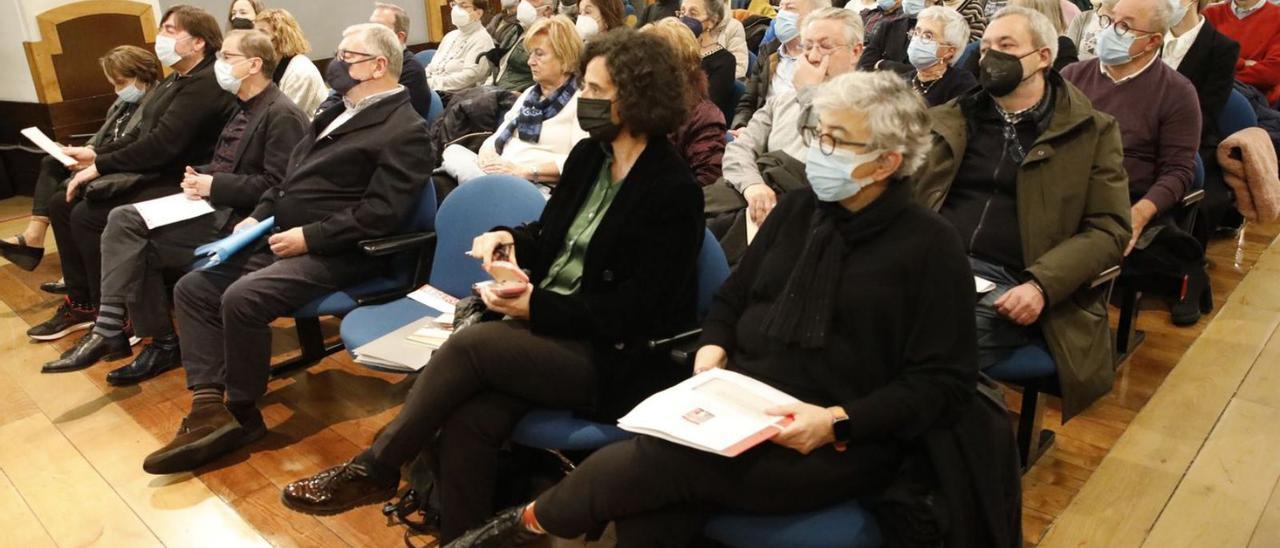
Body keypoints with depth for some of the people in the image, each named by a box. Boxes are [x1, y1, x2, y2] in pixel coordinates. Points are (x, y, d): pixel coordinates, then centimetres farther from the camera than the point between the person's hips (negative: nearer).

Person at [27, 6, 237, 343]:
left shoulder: (206, 83, -18)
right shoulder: (177, 80, 16)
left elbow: (162, 143, -24)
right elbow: (141, 134, 19)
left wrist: (100, 166, -16)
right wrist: (95, 154, 5)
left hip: (178, 182, -11)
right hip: (151, 173, 11)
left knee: (87, 215, -21)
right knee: (61, 204, 6)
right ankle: (81, 303, 14)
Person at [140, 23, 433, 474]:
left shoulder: (406, 131, -11)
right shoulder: (338, 113, 19)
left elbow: (379, 214, -20)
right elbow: (289, 177, 24)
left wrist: (307, 237, -19)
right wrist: (258, 216, 8)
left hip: (335, 254, -10)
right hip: (281, 240, 10)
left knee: (242, 298, -28)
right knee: (192, 288, -1)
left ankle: (242, 414, -6)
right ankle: (209, 409, -5)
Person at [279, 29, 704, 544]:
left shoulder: (673, 191, -14)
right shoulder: (588, 155, 8)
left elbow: (635, 312, -16)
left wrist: (537, 306, -19)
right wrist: (510, 237, -3)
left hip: (609, 358, -6)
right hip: (544, 328, 6)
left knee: (471, 342, -26)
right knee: (468, 422, -22)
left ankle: (375, 468, -6)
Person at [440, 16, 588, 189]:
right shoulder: (530, 93, 23)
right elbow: (500, 136, 20)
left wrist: (525, 171, -20)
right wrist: (487, 154, -5)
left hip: (535, 187, -8)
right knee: (453, 151, -17)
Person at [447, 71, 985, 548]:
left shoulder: (931, 246, -5)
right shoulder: (799, 208, 11)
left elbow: (944, 382, -7)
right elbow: (731, 298, 18)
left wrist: (837, 422, -19)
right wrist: (712, 349, -3)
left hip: (839, 446, -5)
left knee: (651, 465, -27)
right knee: (651, 501, -27)